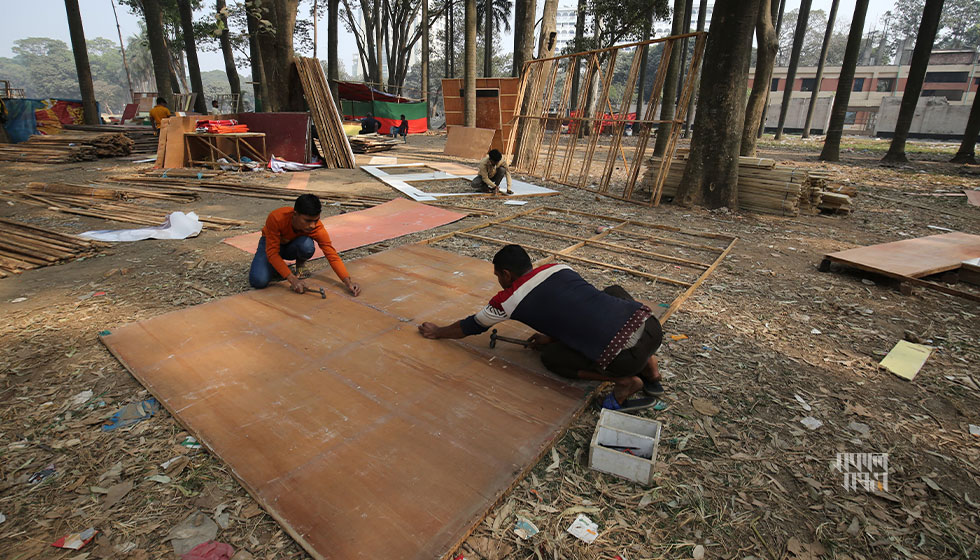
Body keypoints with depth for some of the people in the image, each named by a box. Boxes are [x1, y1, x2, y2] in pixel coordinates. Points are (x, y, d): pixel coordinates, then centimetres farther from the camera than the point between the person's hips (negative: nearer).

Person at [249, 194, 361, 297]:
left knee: (307, 245, -36)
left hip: (292, 246, 1)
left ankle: (299, 269, -5)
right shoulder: (275, 218, -36)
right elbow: (272, 253, -33)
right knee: (258, 281, -27)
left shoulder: (318, 228, -30)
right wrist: (293, 280, -42)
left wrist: (348, 281, -42)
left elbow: (332, 256, -27)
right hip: (271, 244, -1)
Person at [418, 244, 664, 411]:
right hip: (651, 323, 5)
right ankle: (649, 368, 23)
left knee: (550, 356, 19)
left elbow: (471, 326, 21)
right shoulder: (559, 269, 18)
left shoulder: (509, 300, 4)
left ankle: (624, 381, 3)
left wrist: (437, 332, 38)